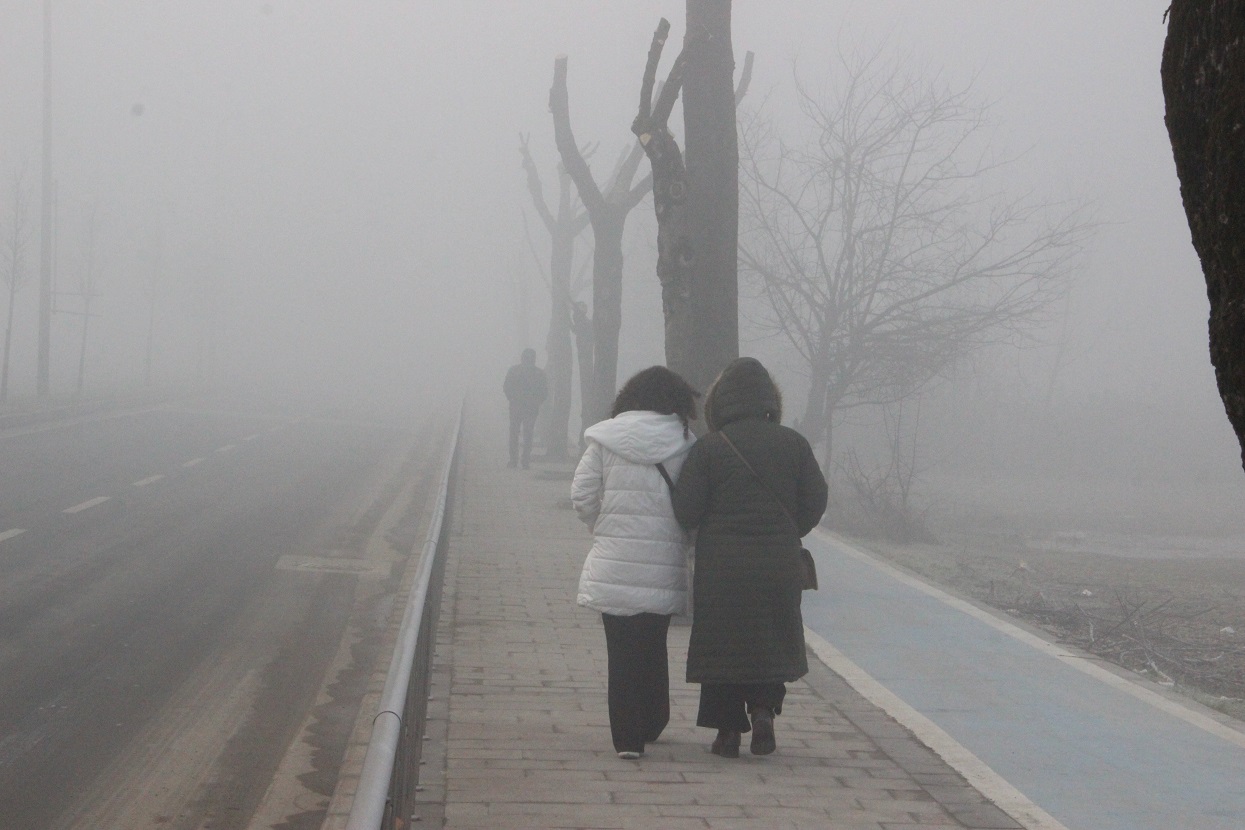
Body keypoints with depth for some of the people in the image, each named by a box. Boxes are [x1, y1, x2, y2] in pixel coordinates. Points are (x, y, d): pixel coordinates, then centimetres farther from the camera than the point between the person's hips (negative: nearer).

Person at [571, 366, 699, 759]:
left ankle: (627, 736, 0)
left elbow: (582, 495, 0)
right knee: (654, 646, 17)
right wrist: (686, 541, 13)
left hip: (614, 564, 0)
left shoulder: (605, 440, 1)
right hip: (664, 567, 0)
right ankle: (651, 725, 27)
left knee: (622, 650, 4)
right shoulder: (685, 446, -2)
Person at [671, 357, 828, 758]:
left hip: (721, 566, -2)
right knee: (772, 644, 17)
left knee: (722, 644, 8)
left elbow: (686, 511, -10)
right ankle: (764, 708, 0)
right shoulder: (793, 444, -2)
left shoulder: (708, 448, -9)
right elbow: (815, 503, 1)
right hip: (778, 568, 2)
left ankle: (728, 730, 10)